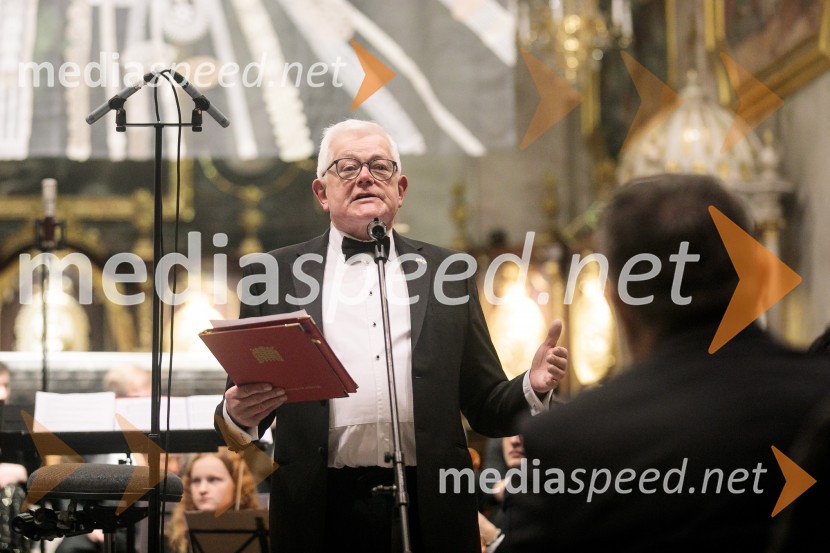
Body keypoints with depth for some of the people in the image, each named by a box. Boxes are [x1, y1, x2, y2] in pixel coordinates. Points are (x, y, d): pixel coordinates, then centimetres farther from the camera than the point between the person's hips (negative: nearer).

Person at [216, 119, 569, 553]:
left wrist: (533, 387, -8)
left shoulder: (448, 272, 12)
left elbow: (486, 410, 12)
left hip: (430, 510, 1)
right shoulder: (274, 274, 9)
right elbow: (244, 400, 9)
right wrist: (239, 414, -14)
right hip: (324, 511, -1)